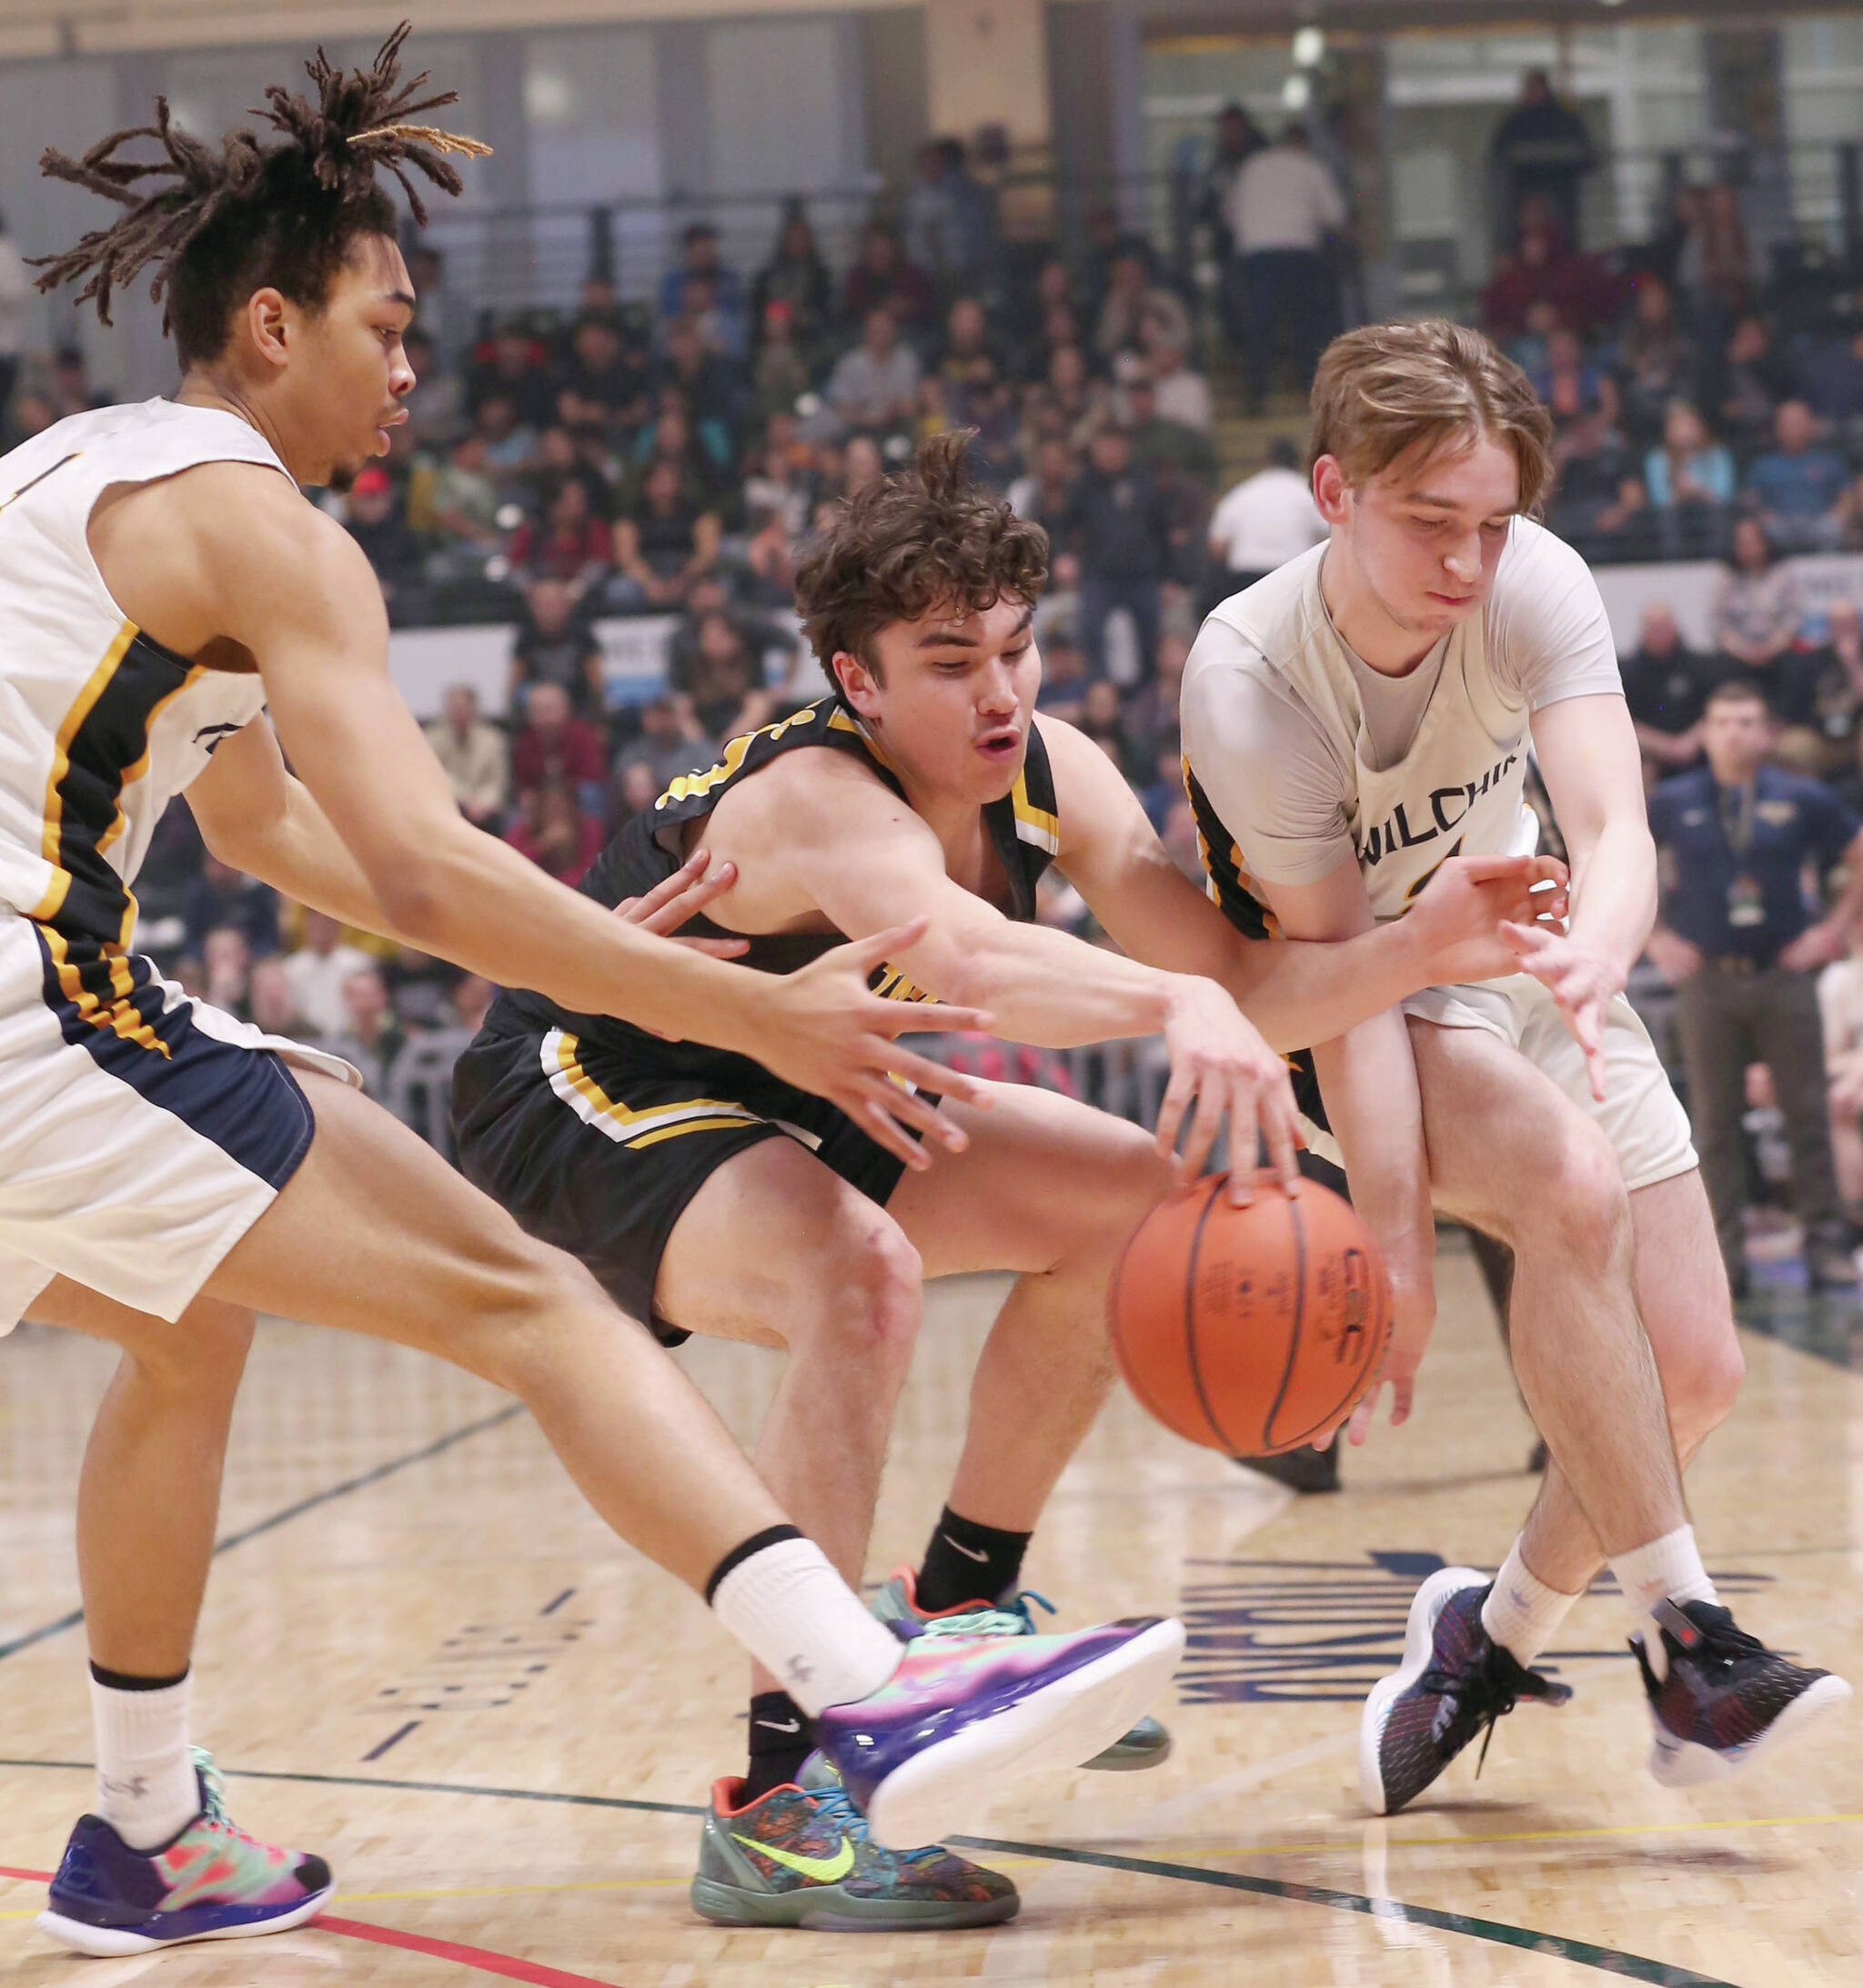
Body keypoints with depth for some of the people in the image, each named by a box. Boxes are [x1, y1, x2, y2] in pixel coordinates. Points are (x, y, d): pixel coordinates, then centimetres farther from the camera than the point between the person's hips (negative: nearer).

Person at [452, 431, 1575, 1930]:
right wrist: (1180, 1004, -69)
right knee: (863, 1277, -37)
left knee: (1131, 1199, 7)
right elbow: (969, 961, -56)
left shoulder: (1051, 773, -10)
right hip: (575, 1106, -9)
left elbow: (1246, 986, -11)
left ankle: (956, 1611, 21)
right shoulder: (818, 798, -33)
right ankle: (774, 1808, -33)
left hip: (782, 1094, 9)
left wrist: (1424, 943, -26)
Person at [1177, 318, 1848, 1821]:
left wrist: (1598, 953, -58)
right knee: (1570, 1180, -34)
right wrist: (1397, 1247, -34)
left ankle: (1503, 1627, 21)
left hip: (1532, 964, 5)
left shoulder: (1534, 583, -21)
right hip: (1354, 1008, -5)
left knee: (1696, 1370, -4)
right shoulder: (1249, 683, -29)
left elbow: (1616, 825, -34)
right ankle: (1683, 1634, -25)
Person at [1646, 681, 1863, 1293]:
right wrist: (1653, 937, 6)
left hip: (1784, 975, 0)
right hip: (1707, 981, 0)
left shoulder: (1802, 799, 3)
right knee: (1715, 1122, 2)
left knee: (1807, 1114, -1)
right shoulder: (1673, 803, 3)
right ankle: (1724, 1253, 7)